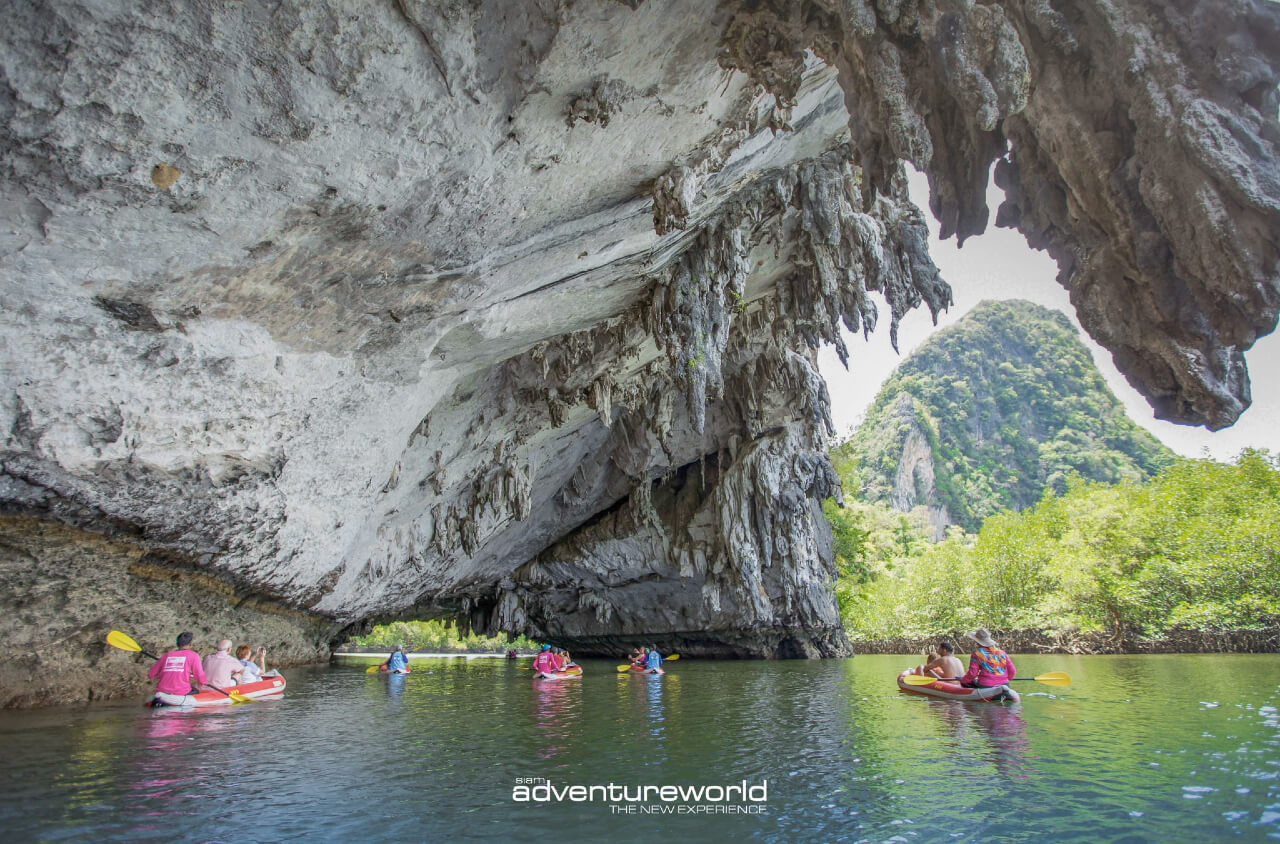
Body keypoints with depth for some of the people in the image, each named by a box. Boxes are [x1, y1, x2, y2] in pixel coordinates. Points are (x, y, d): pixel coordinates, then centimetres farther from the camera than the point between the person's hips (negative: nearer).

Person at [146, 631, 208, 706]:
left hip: (161, 692, 6)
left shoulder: (166, 655, 12)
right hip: (180, 696, -5)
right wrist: (205, 681, 17)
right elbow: (201, 679, -5)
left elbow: (151, 675, 16)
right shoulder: (193, 655, 0)